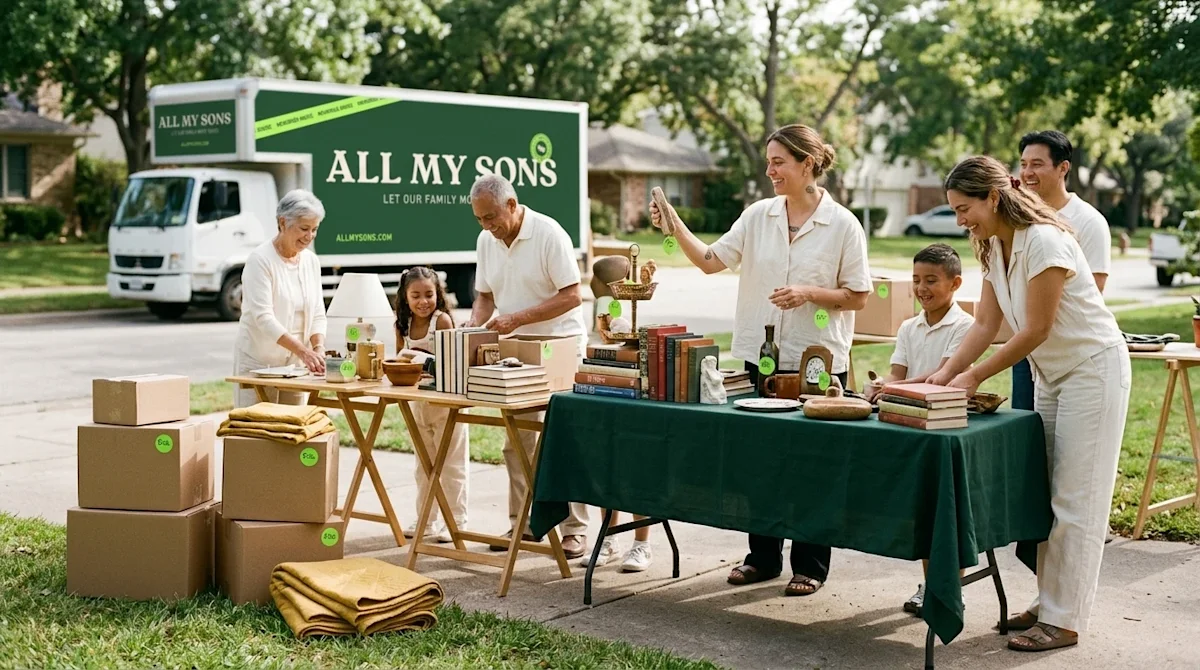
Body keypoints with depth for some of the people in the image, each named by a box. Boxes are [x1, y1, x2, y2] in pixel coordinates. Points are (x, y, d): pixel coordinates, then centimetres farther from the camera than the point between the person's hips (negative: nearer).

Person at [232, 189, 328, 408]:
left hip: (296, 365, 6)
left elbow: (317, 314, 8)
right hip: (258, 362, -6)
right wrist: (302, 350, -30)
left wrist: (318, 348, -12)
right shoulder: (260, 260, -12)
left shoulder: (311, 261, 7)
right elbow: (263, 317, -21)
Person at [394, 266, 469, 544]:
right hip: (418, 403, 7)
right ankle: (425, 520, 26)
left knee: (451, 465, 1)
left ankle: (456, 520, 9)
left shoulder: (442, 319, -14)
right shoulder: (403, 324, 3)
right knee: (423, 465, 16)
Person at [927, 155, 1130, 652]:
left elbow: (1037, 330, -23)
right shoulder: (993, 248, 2)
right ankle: (1049, 601, 20)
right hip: (1050, 373, 9)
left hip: (1092, 369, -9)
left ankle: (1063, 620, 0)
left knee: (1074, 500, -5)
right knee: (1044, 494, 11)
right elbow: (986, 323, 3)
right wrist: (947, 372, -10)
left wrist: (975, 377, -19)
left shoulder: (1044, 242, -24)